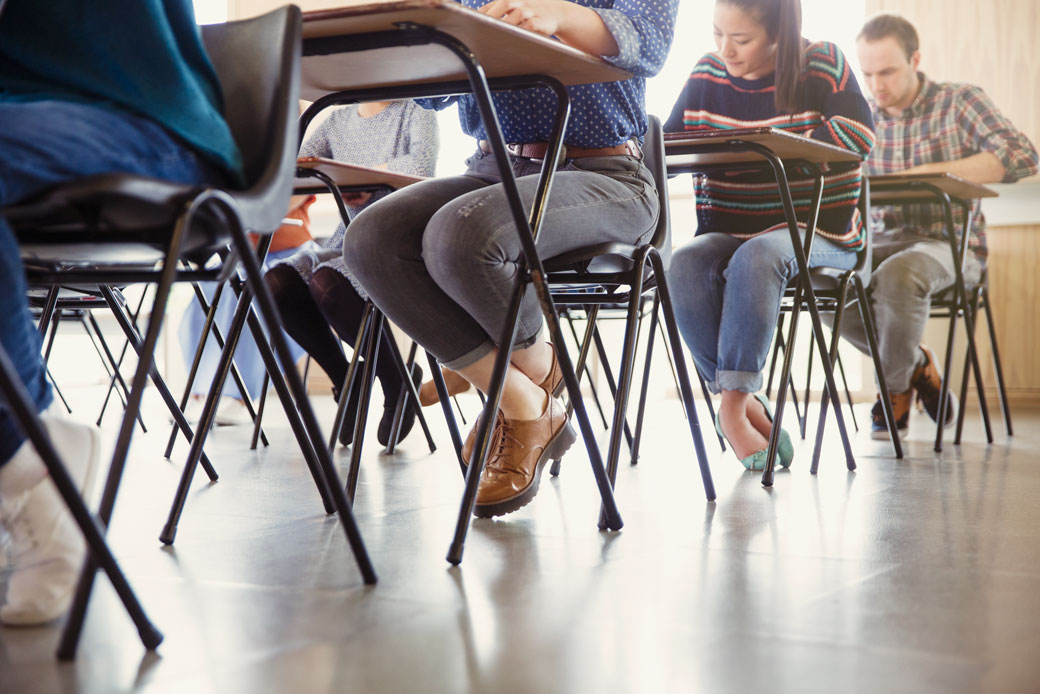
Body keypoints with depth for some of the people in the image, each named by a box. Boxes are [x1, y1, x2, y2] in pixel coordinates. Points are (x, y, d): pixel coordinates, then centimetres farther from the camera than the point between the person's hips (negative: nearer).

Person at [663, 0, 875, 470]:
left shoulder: (823, 66, -1)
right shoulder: (705, 75, 9)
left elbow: (859, 132, -12)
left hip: (815, 232, -3)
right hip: (726, 232, 4)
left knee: (757, 256, -38)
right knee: (684, 265, -31)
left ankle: (732, 406, -30)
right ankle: (748, 404, -24)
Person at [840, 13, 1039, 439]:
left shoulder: (961, 102, -2)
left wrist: (930, 172, -25)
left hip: (950, 242, -4)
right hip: (882, 242, 4)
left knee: (896, 275, -38)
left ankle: (895, 388, -8)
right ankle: (916, 365, -3)